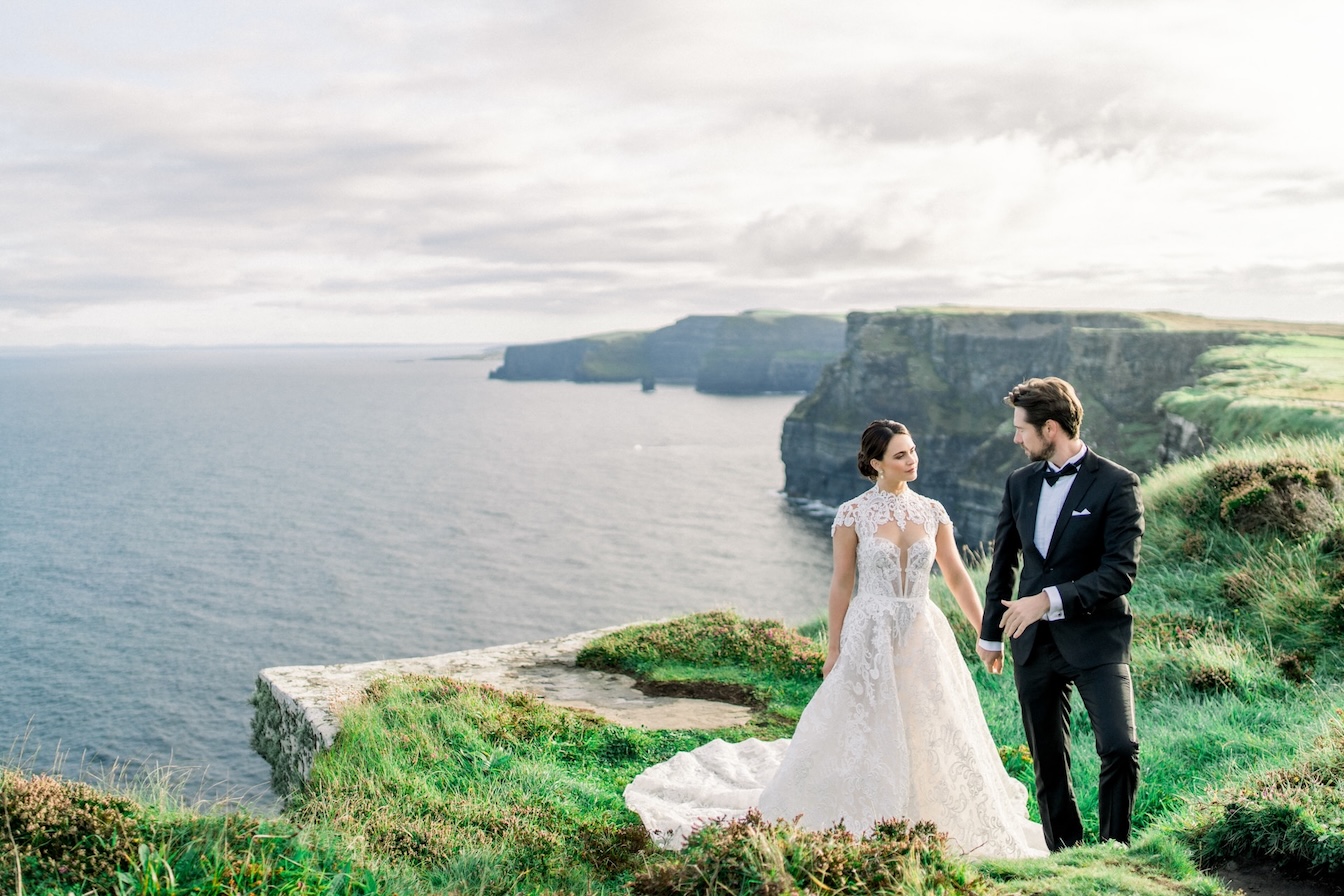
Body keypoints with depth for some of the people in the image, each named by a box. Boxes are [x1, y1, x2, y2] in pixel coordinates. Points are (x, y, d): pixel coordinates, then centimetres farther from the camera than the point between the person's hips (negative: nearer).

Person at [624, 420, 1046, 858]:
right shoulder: (853, 514, -7)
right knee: (862, 736, 5)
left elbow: (957, 577, 8)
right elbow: (842, 584, -3)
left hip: (924, 637, 4)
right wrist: (834, 649, -1)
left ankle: (940, 830, 26)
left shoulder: (931, 511, 4)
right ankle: (863, 832, 23)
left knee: (933, 739, 8)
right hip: (871, 637, -4)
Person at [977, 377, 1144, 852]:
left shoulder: (1116, 484, -8)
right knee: (1048, 764, 9)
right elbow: (1003, 561, 18)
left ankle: (1113, 848, 1)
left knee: (1120, 747, -18)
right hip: (1033, 642, 5)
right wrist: (990, 632, 20)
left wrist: (1050, 598, -21)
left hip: (1095, 639, -5)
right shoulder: (1020, 482, 10)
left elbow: (1120, 571, -15)